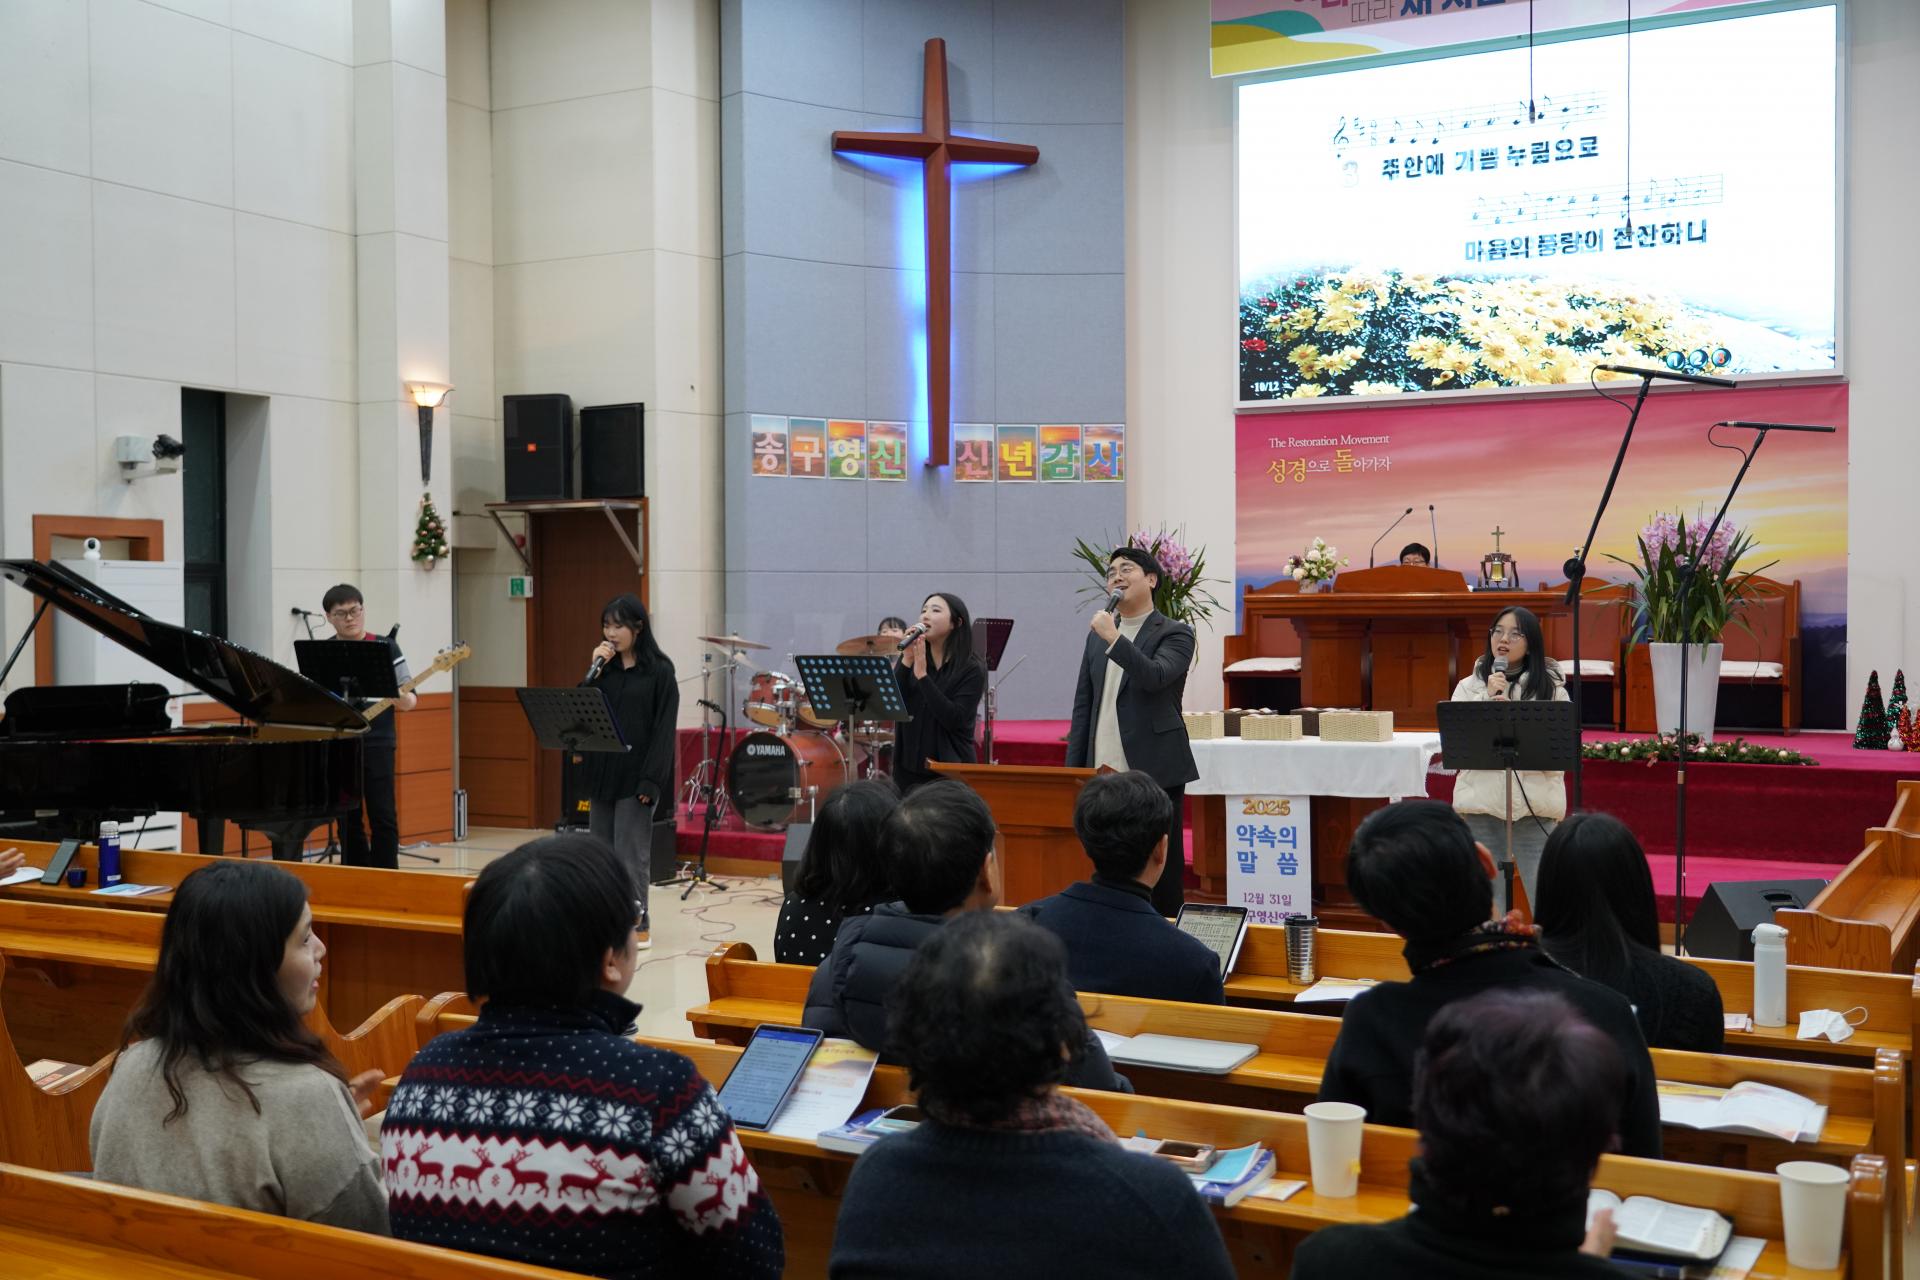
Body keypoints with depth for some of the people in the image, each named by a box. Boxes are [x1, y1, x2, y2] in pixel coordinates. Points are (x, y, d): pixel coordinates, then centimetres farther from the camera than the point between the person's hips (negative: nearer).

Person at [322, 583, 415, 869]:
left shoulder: (386, 647, 2)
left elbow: (410, 700, 2)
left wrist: (403, 699, -21)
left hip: (377, 744, -2)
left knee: (383, 817, -4)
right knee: (348, 821, 7)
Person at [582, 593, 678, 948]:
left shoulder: (659, 671, -6)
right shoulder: (604, 668, 10)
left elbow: (663, 730, -10)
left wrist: (651, 780, -16)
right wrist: (594, 671, -7)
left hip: (635, 775, -6)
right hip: (601, 771, 6)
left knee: (631, 853, -3)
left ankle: (637, 923, 6)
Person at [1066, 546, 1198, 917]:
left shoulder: (1175, 634, 0)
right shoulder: (1098, 635, 15)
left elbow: (1155, 677, -19)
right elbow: (1083, 705, 16)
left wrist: (1114, 639, -23)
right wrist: (1073, 768, 9)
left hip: (1154, 772, -5)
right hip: (1103, 773, 5)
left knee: (1161, 872, -2)